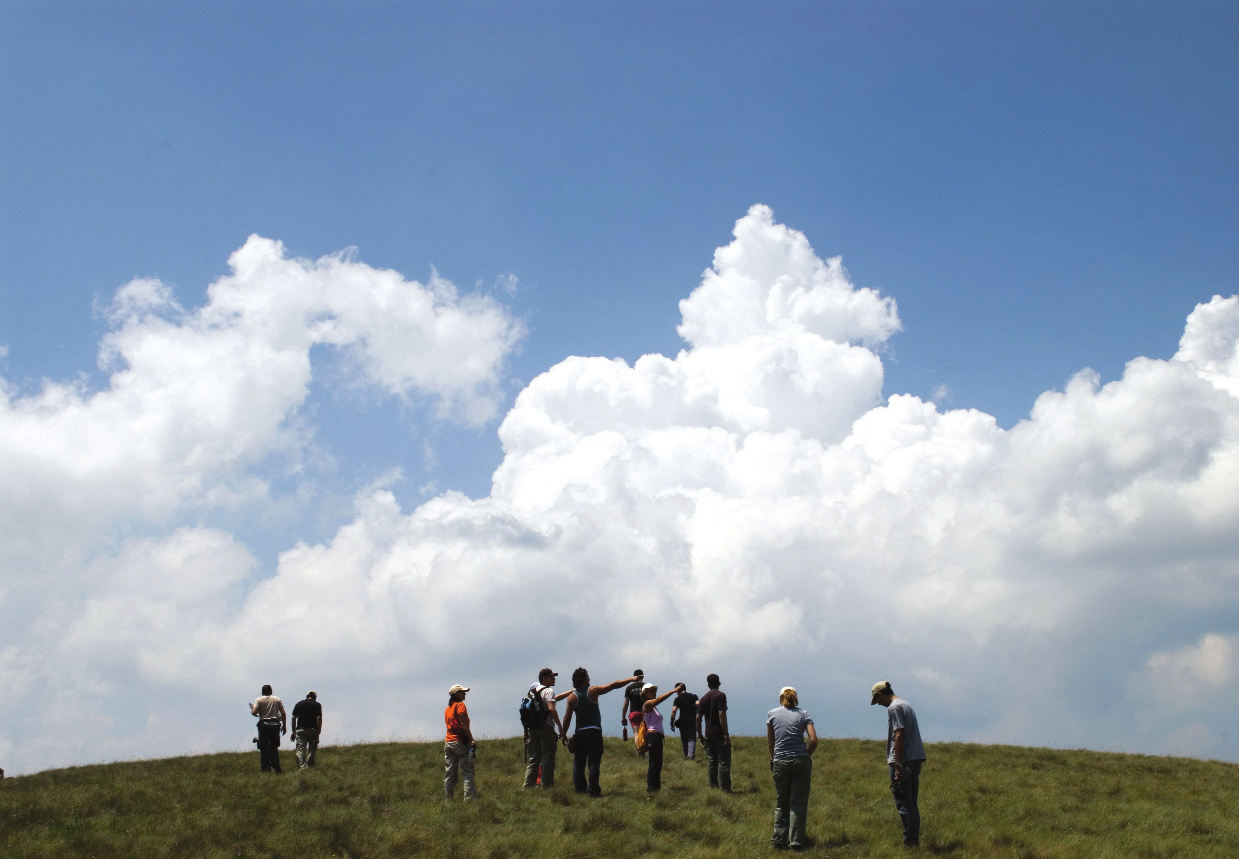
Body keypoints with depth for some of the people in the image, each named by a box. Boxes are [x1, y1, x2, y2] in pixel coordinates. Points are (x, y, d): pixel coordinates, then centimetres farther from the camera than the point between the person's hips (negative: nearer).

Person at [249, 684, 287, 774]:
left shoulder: (259, 700, 1)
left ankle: (266, 769, -3)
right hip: (275, 724, 2)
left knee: (264, 748, 3)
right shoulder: (277, 700, 7)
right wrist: (284, 726, 9)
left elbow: (254, 712, -10)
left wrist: (252, 709, 13)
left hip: (263, 725, -2)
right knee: (274, 747, 11)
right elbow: (283, 713, 3)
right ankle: (276, 768, -1)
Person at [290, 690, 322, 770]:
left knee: (300, 750, -1)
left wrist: (294, 731, 13)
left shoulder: (298, 704, 12)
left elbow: (293, 718, 9)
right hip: (312, 730, -1)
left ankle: (301, 768, -13)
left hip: (300, 730, 2)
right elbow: (319, 718, -8)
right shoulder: (317, 705, 3)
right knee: (312, 750, 6)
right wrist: (319, 730, -5)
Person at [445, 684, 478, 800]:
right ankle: (470, 797, -14)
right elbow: (464, 725, -13)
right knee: (467, 772, -7)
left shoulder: (447, 708, 17)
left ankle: (448, 798, 6)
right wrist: (471, 739, -14)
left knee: (449, 773, 7)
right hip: (460, 742, -7)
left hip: (448, 742, 7)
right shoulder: (460, 705, -6)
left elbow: (449, 725, 16)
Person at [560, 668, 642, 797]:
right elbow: (614, 685, -2)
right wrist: (631, 679, 4)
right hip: (594, 732, -2)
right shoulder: (592, 691, -5)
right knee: (594, 762, -1)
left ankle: (579, 788, 8)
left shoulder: (572, 697, 0)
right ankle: (592, 790, -7)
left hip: (580, 733, 2)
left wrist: (564, 733, 7)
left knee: (579, 762, 10)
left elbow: (567, 717, -3)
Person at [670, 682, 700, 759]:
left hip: (683, 721, -1)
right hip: (692, 721, 1)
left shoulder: (678, 699, 1)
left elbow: (674, 710, -10)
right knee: (692, 739, -2)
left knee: (684, 740, 12)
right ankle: (691, 755, -21)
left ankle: (686, 756, 20)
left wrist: (672, 723, -7)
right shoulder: (693, 696, 8)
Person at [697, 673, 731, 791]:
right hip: (720, 733, -6)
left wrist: (700, 735, 15)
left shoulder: (704, 698, 10)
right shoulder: (720, 696, -8)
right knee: (724, 761, -4)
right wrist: (726, 734, -16)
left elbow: (698, 718, 8)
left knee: (711, 762, 10)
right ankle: (725, 788, -7)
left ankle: (713, 787, 11)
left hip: (709, 734, 6)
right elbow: (721, 715, -17)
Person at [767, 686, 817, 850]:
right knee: (799, 803, 5)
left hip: (780, 763, 1)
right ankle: (796, 841, 5)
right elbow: (813, 740, -5)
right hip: (801, 761, -1)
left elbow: (770, 741, 10)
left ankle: (779, 840, 13)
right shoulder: (803, 715, 4)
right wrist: (807, 755, 9)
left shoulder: (772, 714, 6)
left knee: (781, 803, 12)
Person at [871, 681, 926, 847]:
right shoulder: (906, 705, 19)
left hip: (903, 761, -10)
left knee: (903, 803, -6)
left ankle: (910, 841, -6)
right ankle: (915, 839, 16)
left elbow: (899, 735, -19)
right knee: (912, 803, 13)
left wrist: (898, 764, -20)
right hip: (915, 759, 10)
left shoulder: (894, 708, -10)